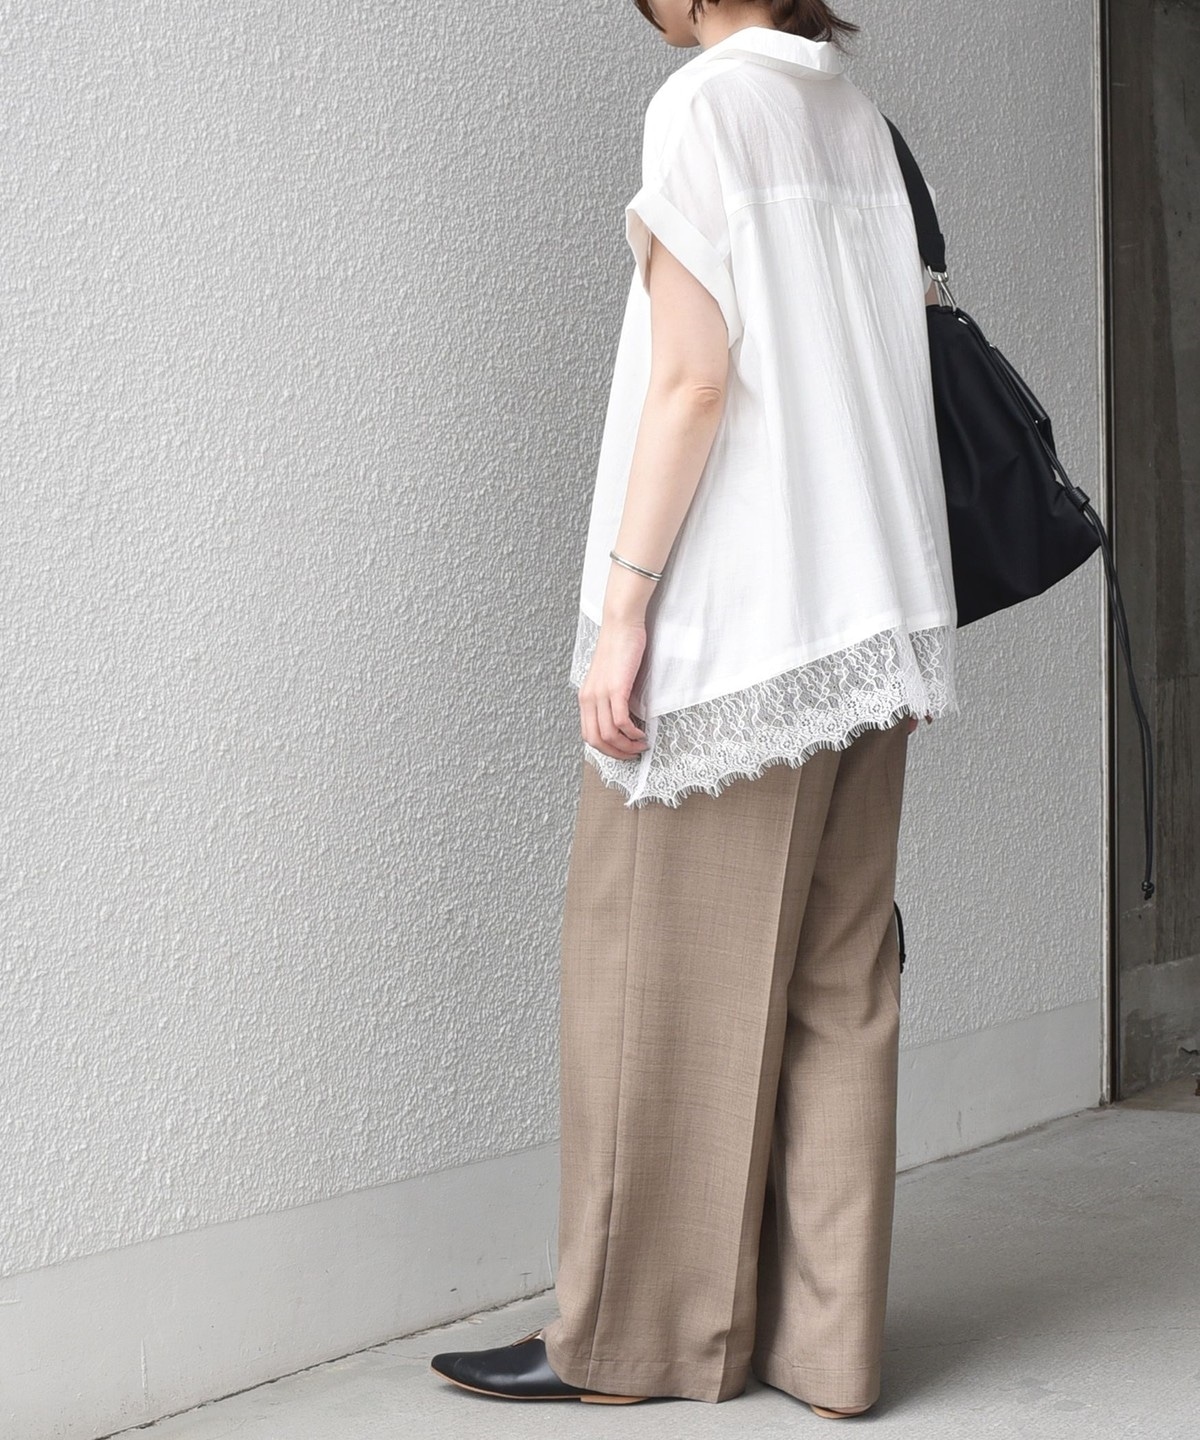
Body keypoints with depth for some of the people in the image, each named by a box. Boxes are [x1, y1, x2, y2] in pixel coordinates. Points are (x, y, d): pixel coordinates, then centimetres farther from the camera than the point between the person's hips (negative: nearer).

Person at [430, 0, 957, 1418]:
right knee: (833, 980, 7)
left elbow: (695, 377, -15)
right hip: (866, 611, 8)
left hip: (732, 611, -8)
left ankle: (634, 1333, 7)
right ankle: (824, 1335, 11)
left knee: (669, 965, 0)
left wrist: (621, 607, -15)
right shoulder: (858, 120, 15)